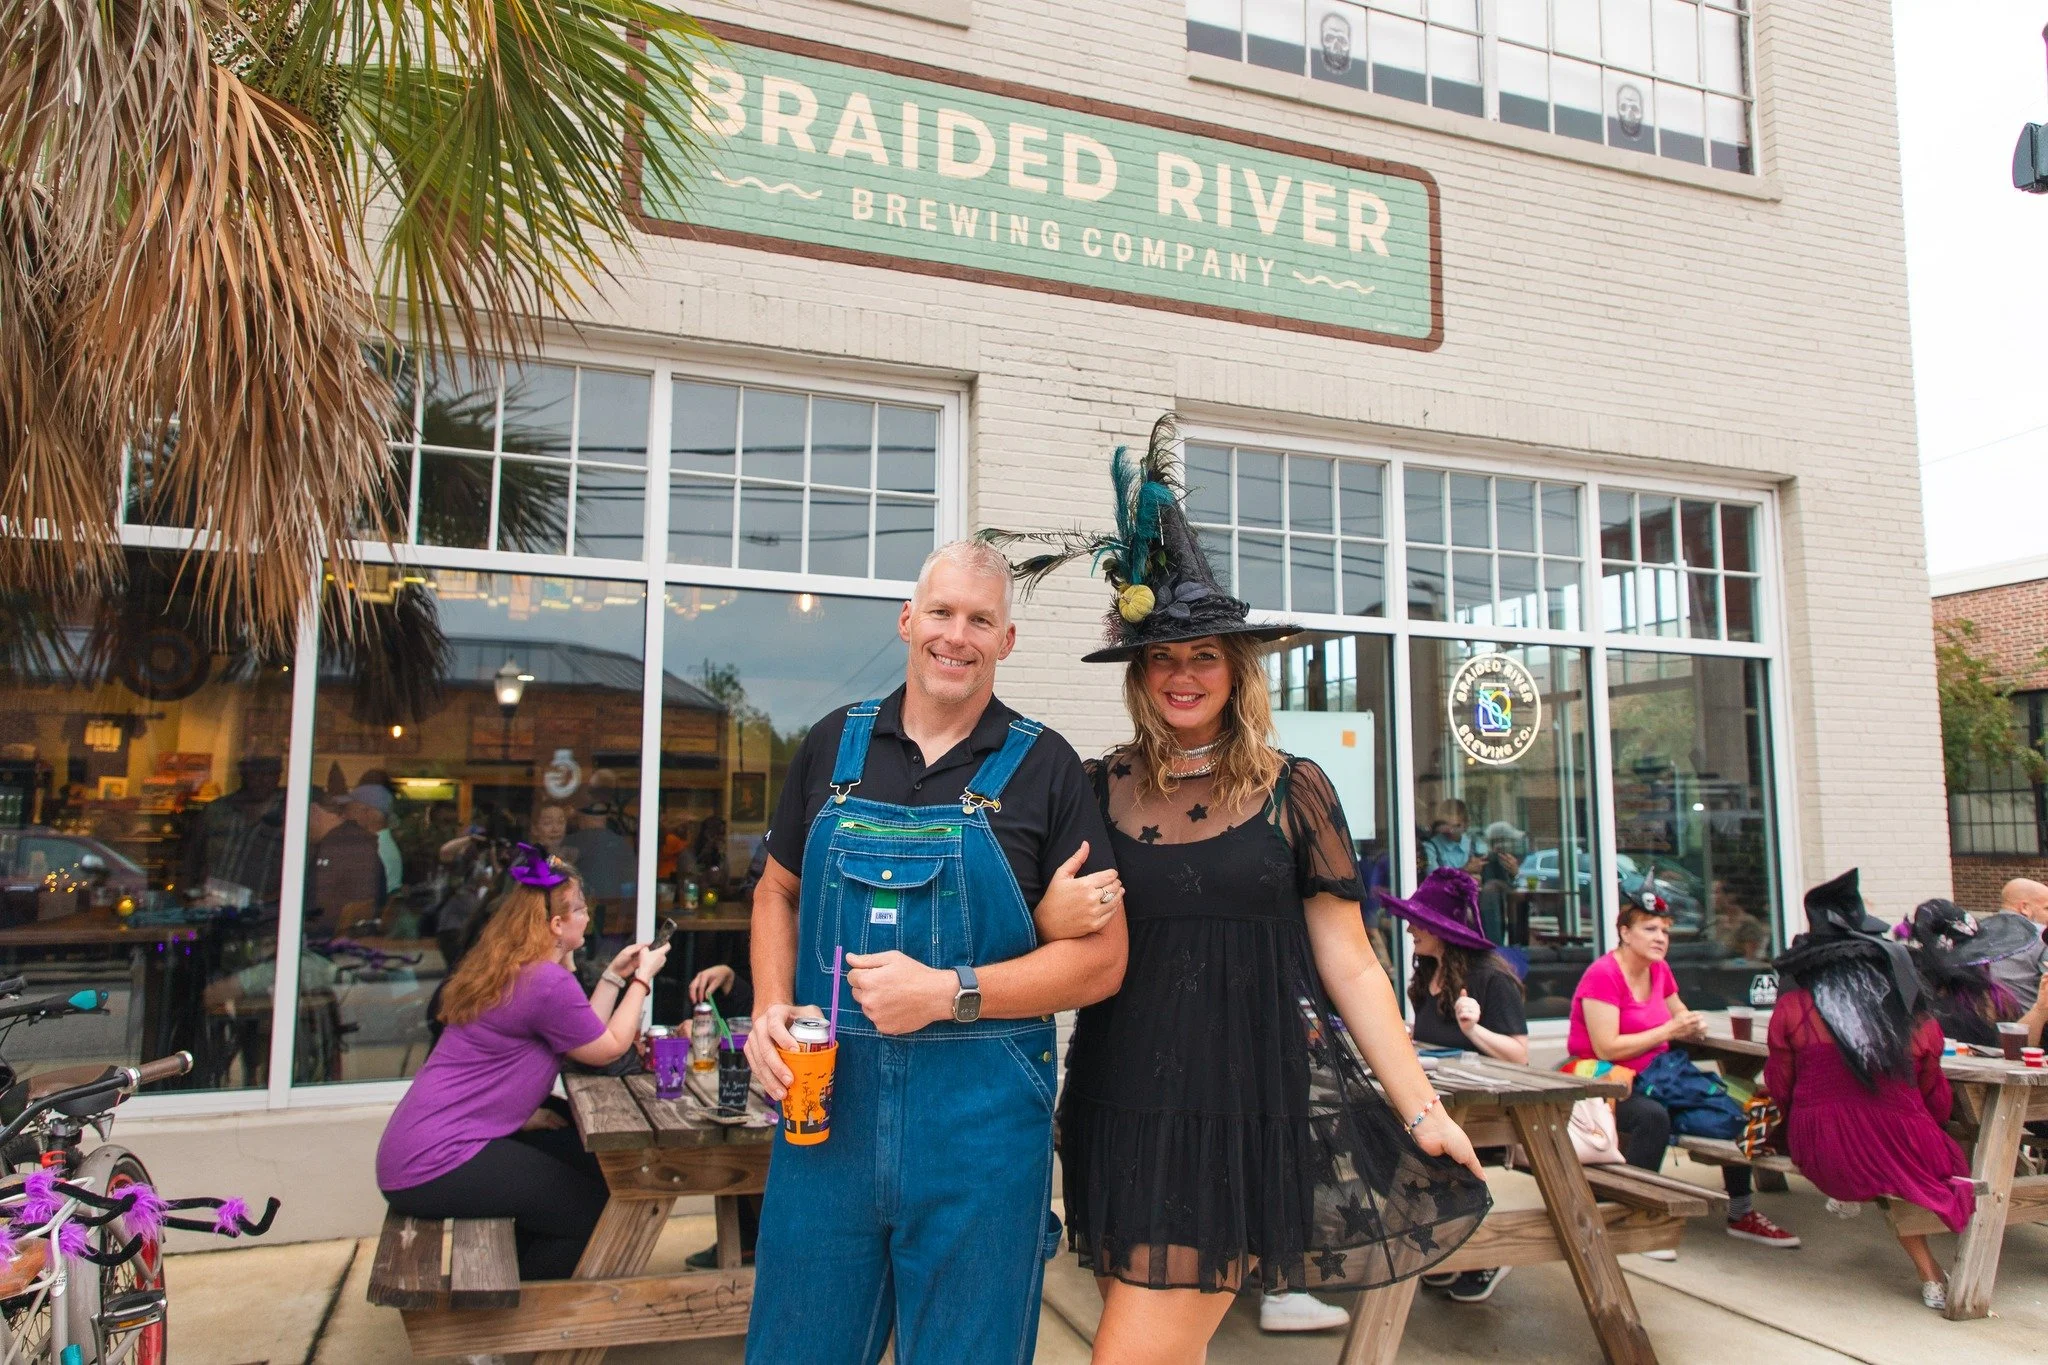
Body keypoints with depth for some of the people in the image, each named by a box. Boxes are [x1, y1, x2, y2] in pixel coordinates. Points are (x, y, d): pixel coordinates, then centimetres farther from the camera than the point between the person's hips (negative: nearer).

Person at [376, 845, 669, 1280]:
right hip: (435, 1166, -10)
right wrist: (643, 978, 3)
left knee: (588, 1159, 18)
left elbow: (586, 1036, 14)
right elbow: (608, 1049, -7)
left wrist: (614, 976, 16)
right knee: (596, 1208, -6)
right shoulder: (547, 981, -20)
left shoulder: (510, 969, 11)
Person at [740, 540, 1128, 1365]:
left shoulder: (1044, 766, -3)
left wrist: (949, 992, -16)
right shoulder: (836, 744, 6)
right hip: (826, 1099, 3)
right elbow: (777, 891, 17)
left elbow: (1102, 957, -5)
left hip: (982, 1116, -2)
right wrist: (771, 1008, -1)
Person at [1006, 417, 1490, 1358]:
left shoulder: (1292, 792, 1)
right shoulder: (1096, 792, 4)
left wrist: (1421, 1110, 0)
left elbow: (1350, 968, 3)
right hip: (1124, 1111, 3)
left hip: (1246, 1111, -2)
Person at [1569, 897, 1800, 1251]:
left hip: (1653, 1077, 8)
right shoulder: (1602, 975, -17)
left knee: (1734, 1113, -3)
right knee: (1653, 1116, -36)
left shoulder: (1659, 970, 8)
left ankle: (1741, 1214, 13)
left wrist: (1693, 1026, -4)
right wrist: (1667, 1030, -20)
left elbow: (1680, 1017, 21)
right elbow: (1607, 1049, -24)